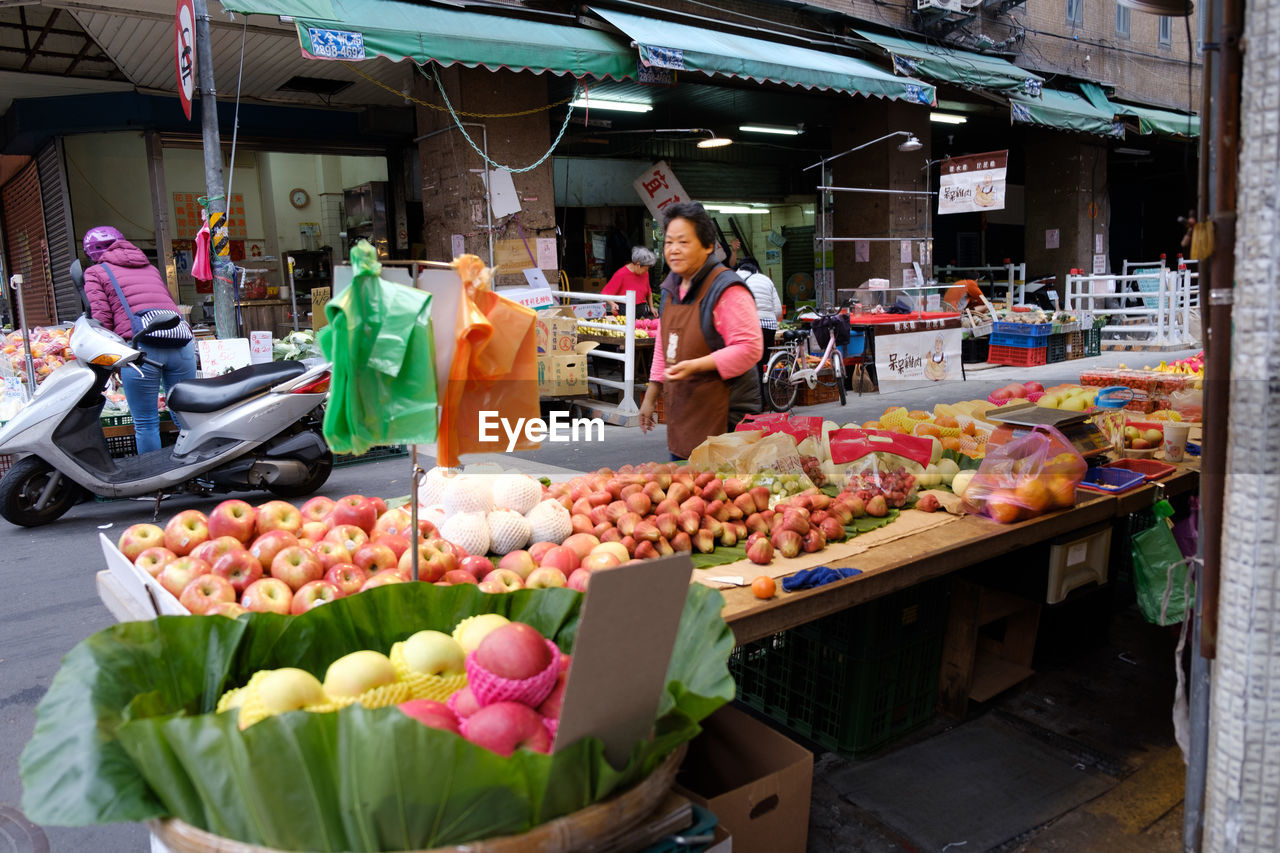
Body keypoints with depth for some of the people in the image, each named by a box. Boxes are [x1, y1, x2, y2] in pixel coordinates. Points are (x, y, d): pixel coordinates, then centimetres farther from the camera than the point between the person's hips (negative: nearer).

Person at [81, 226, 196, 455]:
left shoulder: (95, 273, 13)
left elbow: (101, 321, 1)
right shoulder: (149, 267, 30)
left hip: (142, 346, -5)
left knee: (146, 423, 3)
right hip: (182, 340, 5)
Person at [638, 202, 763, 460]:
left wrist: (694, 366, -25)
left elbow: (749, 349, -19)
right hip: (681, 417, 8)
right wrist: (650, 397, 24)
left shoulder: (727, 289, -13)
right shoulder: (672, 287, 14)